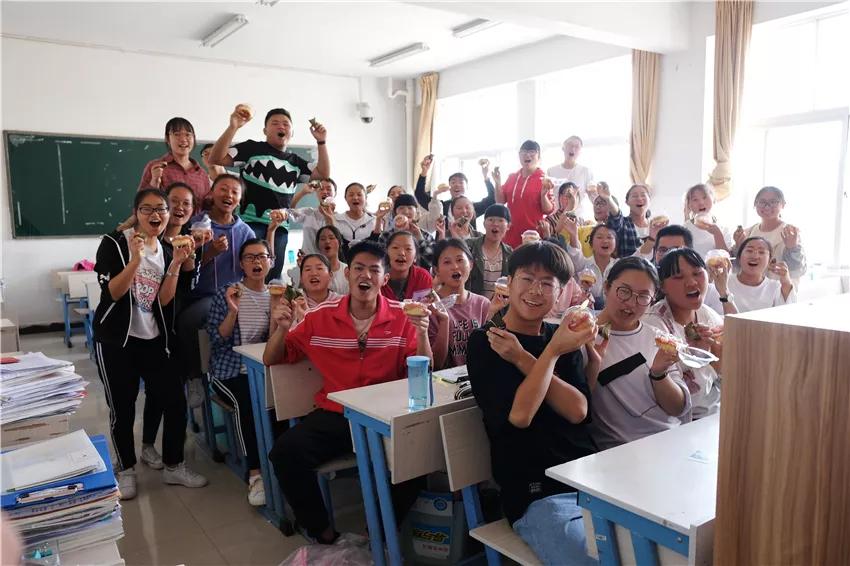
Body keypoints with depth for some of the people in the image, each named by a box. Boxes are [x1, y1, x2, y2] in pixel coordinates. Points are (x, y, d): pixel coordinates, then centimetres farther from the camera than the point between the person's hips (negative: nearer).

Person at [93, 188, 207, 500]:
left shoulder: (167, 252, 8)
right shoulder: (114, 243, -7)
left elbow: (163, 301, -3)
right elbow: (111, 292, -17)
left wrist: (176, 266, -14)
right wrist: (136, 258, -27)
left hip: (154, 340, 5)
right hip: (116, 340, -4)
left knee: (175, 401, 2)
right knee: (122, 409, 4)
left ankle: (173, 466, 20)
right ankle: (126, 471, 24)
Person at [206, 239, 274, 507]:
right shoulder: (226, 293, 0)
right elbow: (217, 340, -6)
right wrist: (233, 311, -20)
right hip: (229, 371, -2)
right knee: (246, 398, -33)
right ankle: (255, 472, -24)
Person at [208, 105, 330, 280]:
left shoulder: (295, 161, 20)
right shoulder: (252, 148, 6)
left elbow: (323, 174, 14)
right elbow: (216, 159, -3)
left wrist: (321, 142, 6)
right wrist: (233, 127, -16)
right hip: (250, 221, -4)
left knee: (273, 275, 5)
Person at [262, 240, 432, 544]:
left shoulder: (402, 316, -3)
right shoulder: (321, 316, 1)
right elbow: (272, 360, 9)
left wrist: (422, 334, -23)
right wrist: (281, 328, -12)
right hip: (334, 415, 2)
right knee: (285, 451, -23)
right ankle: (322, 532, 1)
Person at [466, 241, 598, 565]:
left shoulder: (561, 338, 11)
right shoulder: (484, 343, -3)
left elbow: (578, 411, -4)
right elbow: (518, 414, -16)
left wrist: (522, 359, -11)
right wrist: (552, 352, -14)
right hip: (536, 496, -5)